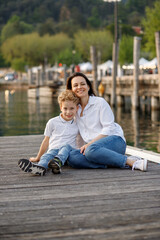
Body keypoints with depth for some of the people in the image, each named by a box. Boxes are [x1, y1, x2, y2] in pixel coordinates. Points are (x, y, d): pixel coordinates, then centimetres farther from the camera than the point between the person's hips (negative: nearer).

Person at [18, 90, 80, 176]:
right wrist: (38, 157, 21)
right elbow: (46, 141, 18)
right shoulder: (52, 122, 13)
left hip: (68, 149, 0)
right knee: (47, 156, -34)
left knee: (66, 146, -35)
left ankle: (58, 162, -67)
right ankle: (40, 167, -69)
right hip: (53, 149, 0)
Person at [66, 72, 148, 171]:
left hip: (114, 140, -5)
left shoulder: (100, 102, 2)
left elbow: (109, 128, -6)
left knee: (91, 150, -39)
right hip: (92, 144, 5)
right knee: (72, 157, -29)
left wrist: (90, 144, -16)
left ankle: (130, 161, -29)